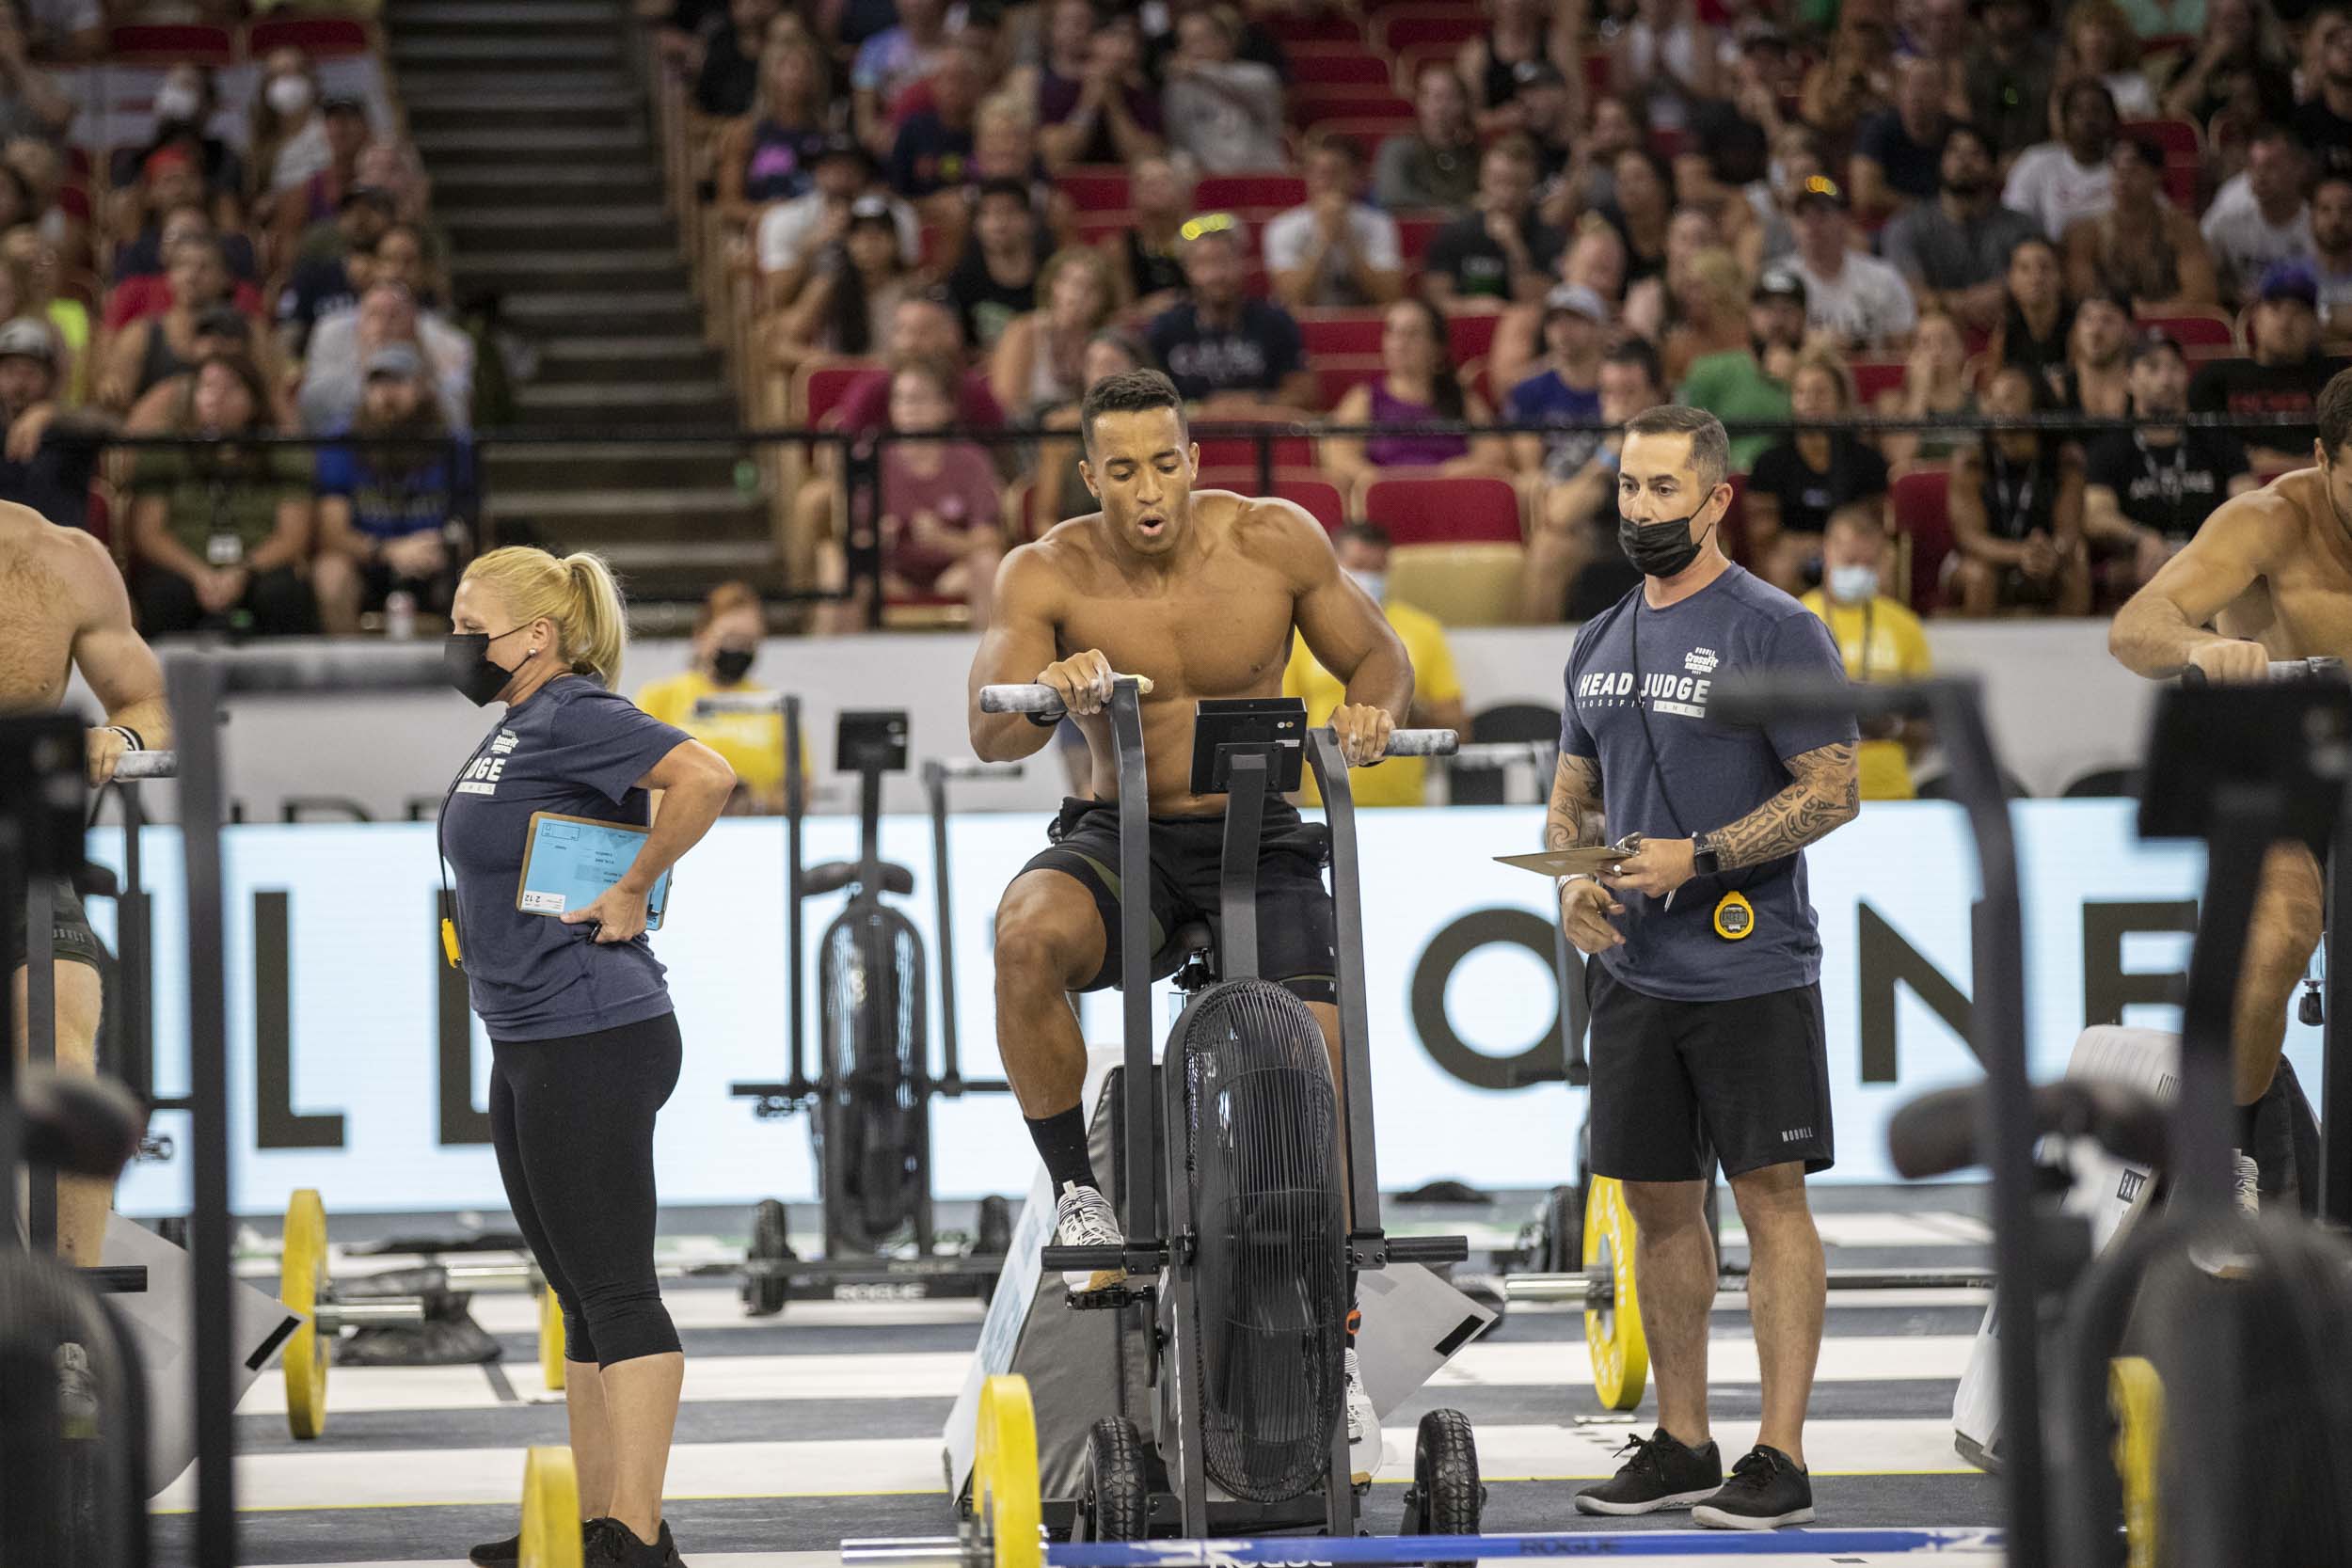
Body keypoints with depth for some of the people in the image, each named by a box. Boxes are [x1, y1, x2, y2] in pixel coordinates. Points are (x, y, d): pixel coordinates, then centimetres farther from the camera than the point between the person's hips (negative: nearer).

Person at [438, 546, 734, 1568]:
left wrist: (631, 893, -20)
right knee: (581, 1294, 13)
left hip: (591, 1041, -11)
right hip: (529, 1044, 11)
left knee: (616, 1290, -10)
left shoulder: (574, 717, -14)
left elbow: (706, 778, -28)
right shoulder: (517, 726, 15)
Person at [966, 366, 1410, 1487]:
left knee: (1314, 1071, -16)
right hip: (1122, 837, -1)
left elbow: (1378, 656, 6)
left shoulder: (1275, 540, -6)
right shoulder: (1048, 574, -8)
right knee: (1028, 933, -35)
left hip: (1259, 843, 1)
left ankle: (1337, 1353, 1)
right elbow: (989, 735, -17)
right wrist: (1048, 689, -39)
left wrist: (1373, 712, -18)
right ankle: (1078, 1191, -15)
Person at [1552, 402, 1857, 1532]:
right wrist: (1572, 882, -1)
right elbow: (1573, 797, 20)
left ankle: (1781, 1459, -4)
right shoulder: (1600, 646, 13)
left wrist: (1698, 859, -20)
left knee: (1770, 1197, -4)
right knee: (1657, 1203, 10)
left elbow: (1833, 792, -12)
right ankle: (1682, 1446, 19)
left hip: (1749, 970, -7)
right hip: (1633, 970, 7)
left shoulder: (1774, 632, -8)